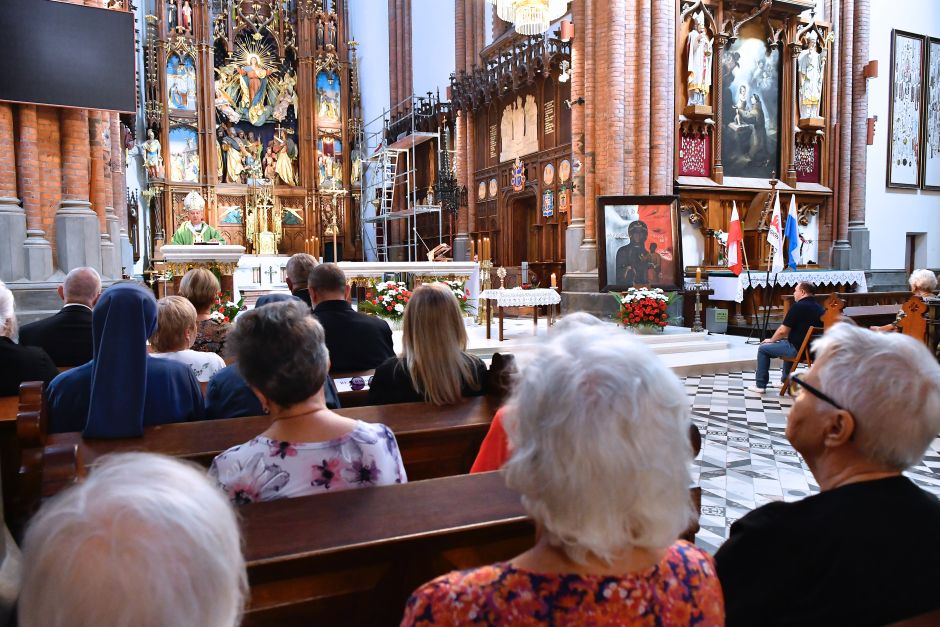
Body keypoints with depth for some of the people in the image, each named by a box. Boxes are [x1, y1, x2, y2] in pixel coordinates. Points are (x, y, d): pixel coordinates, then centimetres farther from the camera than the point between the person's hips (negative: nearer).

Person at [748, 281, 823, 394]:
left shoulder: (798, 306, -16)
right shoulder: (819, 307, 7)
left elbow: (783, 331, -15)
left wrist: (771, 340, 5)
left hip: (799, 350, -8)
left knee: (763, 348, 8)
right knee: (787, 341, 36)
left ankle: (760, 385, 11)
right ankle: (786, 381, 42)